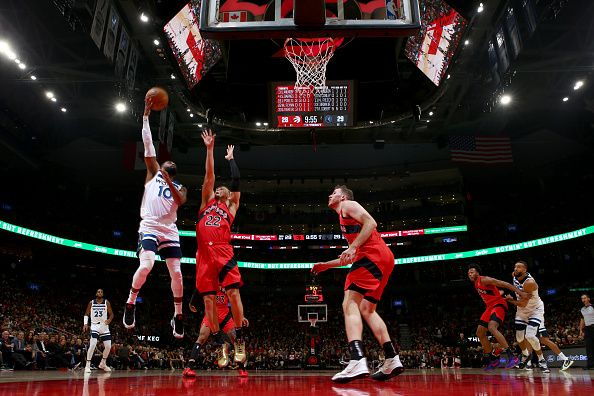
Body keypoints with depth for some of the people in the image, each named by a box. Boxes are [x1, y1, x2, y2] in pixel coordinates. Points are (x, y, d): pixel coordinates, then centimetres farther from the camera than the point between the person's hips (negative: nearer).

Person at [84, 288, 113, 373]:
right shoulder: (91, 303, 0)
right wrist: (85, 323, -7)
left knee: (108, 346, 2)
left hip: (104, 326, 2)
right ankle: (87, 365, -11)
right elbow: (86, 314, 7)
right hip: (95, 326, -2)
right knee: (92, 345, -21)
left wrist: (109, 320, -18)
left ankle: (103, 364, 22)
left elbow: (111, 314, 2)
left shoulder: (106, 302, 0)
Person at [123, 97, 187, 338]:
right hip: (149, 228, -3)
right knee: (146, 266, -24)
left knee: (177, 274, -3)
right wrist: (146, 115, 5)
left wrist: (168, 181, -15)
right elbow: (148, 143, 8)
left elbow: (180, 201, -6)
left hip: (169, 231, 3)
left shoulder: (180, 188, 18)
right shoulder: (154, 173, 14)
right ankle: (131, 303, 0)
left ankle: (178, 316, 11)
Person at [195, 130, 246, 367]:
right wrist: (210, 149, 16)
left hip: (223, 252, -2)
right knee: (208, 299, -1)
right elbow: (209, 175, 18)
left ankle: (239, 339, -2)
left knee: (233, 293, -12)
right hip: (204, 254, 2)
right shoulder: (206, 202, 24)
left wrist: (230, 159, 27)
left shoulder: (231, 206, 20)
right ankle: (219, 343, 8)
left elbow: (236, 180, 14)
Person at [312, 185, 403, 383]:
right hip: (384, 259, 10)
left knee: (350, 303, -18)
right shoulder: (345, 219, 34)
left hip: (373, 255, -10)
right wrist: (326, 265, 40)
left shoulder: (348, 205, 8)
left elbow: (371, 222, -11)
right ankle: (392, 360, 11)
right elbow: (351, 258, 37)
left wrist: (353, 247, -19)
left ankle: (357, 362, -34)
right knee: (367, 309, 15)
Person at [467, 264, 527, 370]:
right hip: (490, 307, 10)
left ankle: (512, 356, -31)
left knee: (491, 327, -33)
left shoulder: (484, 280, -15)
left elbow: (504, 284, -21)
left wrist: (520, 292, -28)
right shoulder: (476, 284, 12)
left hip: (499, 305, -10)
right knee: (479, 333, 7)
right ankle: (493, 360, 15)